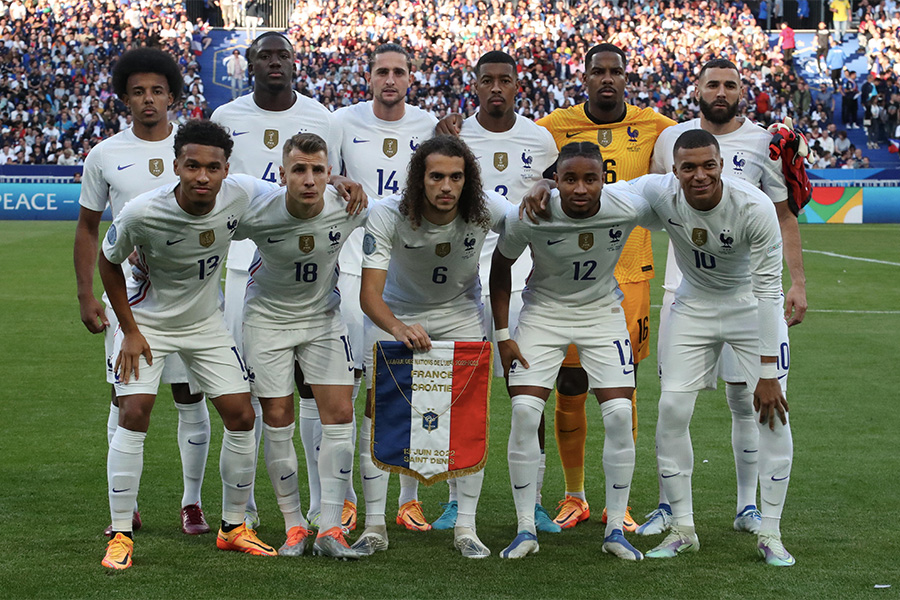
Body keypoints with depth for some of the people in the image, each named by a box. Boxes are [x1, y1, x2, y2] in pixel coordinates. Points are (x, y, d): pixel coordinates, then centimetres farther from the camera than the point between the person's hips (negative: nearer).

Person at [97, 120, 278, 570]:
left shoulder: (242, 194, -21)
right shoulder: (142, 213, -29)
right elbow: (108, 262, -10)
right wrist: (130, 331, -10)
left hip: (205, 321, 4)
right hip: (147, 319, -4)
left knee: (241, 416, -1)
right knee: (134, 413, -17)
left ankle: (233, 527, 16)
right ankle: (120, 535, -7)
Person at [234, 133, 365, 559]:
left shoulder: (348, 208, -22)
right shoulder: (257, 215, -27)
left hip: (324, 316, 2)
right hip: (268, 318, -2)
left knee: (339, 414, -8)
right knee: (278, 420, -2)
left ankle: (330, 530, -3)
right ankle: (294, 527, 13)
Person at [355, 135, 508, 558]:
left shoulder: (487, 210, -26)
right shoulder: (387, 216, -30)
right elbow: (369, 293, -35)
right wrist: (398, 328, -55)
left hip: (460, 312, 1)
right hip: (397, 313, -1)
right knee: (379, 404, -11)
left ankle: (466, 527, -3)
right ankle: (374, 526, -2)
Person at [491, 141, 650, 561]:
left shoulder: (629, 209, -24)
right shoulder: (529, 217, -25)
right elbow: (500, 267, -6)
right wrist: (502, 334, -6)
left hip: (602, 311, 1)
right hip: (544, 311, -1)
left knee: (619, 415, -9)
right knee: (524, 412, -13)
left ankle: (615, 529, 5)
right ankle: (526, 530, 0)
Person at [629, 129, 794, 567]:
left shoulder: (754, 208, -30)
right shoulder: (660, 193, -22)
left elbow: (767, 289, -26)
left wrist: (767, 373, -27)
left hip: (750, 308, -2)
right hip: (693, 305, 2)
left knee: (774, 413, -13)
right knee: (672, 409, -7)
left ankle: (770, 532, -1)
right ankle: (682, 529, 6)